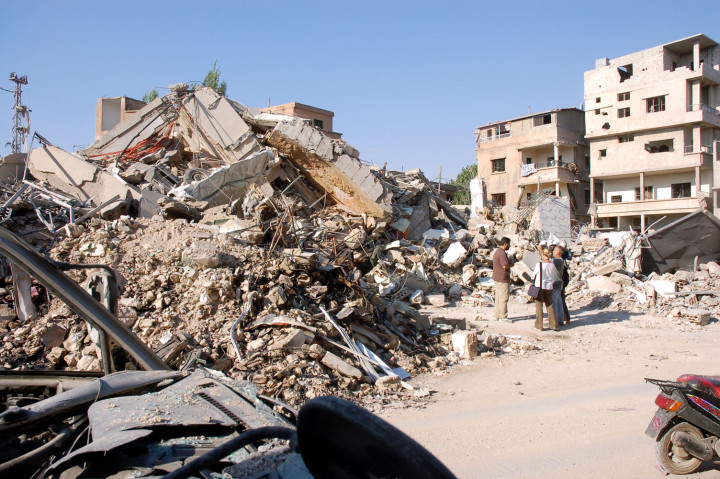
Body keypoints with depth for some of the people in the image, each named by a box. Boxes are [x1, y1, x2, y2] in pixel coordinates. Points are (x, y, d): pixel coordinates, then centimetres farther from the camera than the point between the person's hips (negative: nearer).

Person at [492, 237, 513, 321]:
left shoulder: (497, 251, 16)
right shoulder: (502, 253, -17)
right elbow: (505, 266, -24)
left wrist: (508, 264, 12)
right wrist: (510, 264, -5)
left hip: (496, 278, 10)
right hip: (502, 279, -10)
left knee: (498, 297, 12)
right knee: (503, 298, -5)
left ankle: (497, 316, 16)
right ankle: (503, 317, -2)